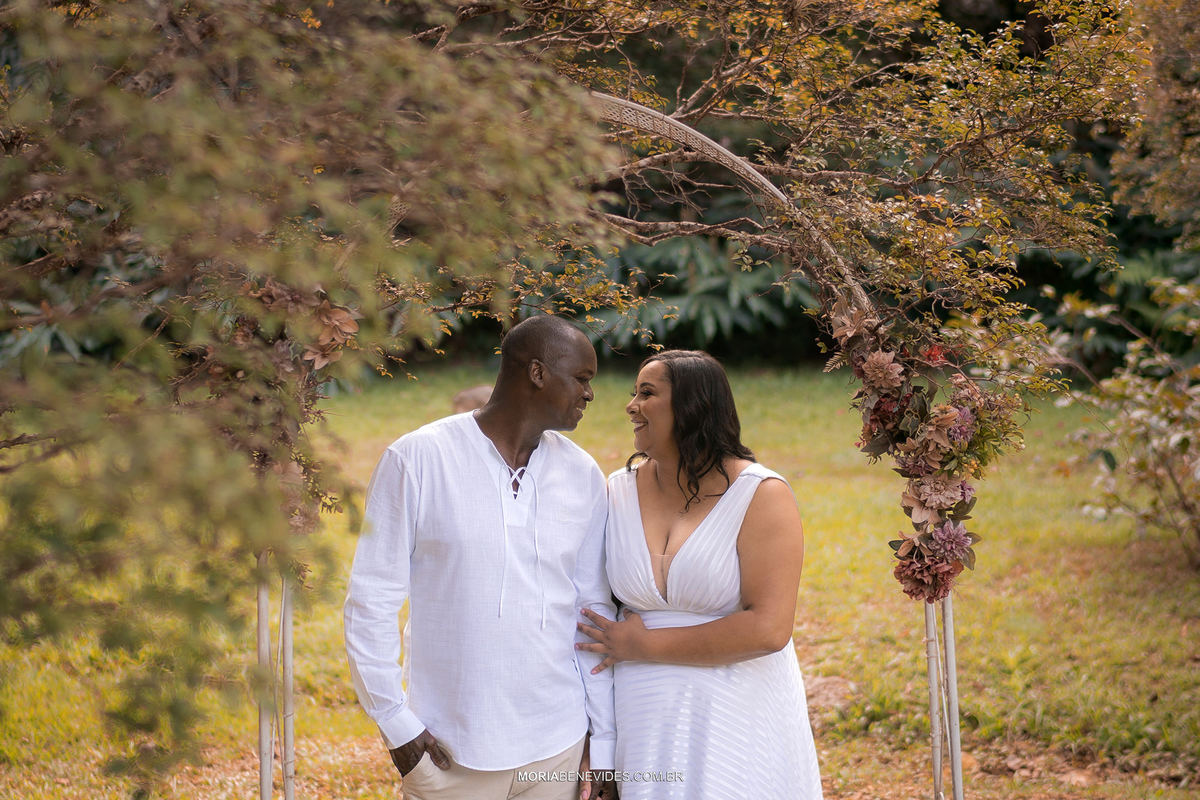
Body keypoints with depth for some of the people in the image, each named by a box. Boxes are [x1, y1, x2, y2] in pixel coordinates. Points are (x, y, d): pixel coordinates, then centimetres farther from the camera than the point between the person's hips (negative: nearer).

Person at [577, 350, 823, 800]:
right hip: (643, 723, 3)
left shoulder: (761, 496, -9)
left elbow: (768, 629, -19)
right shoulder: (620, 489, 3)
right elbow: (594, 604, 8)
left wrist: (645, 645, -14)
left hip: (736, 722, -3)